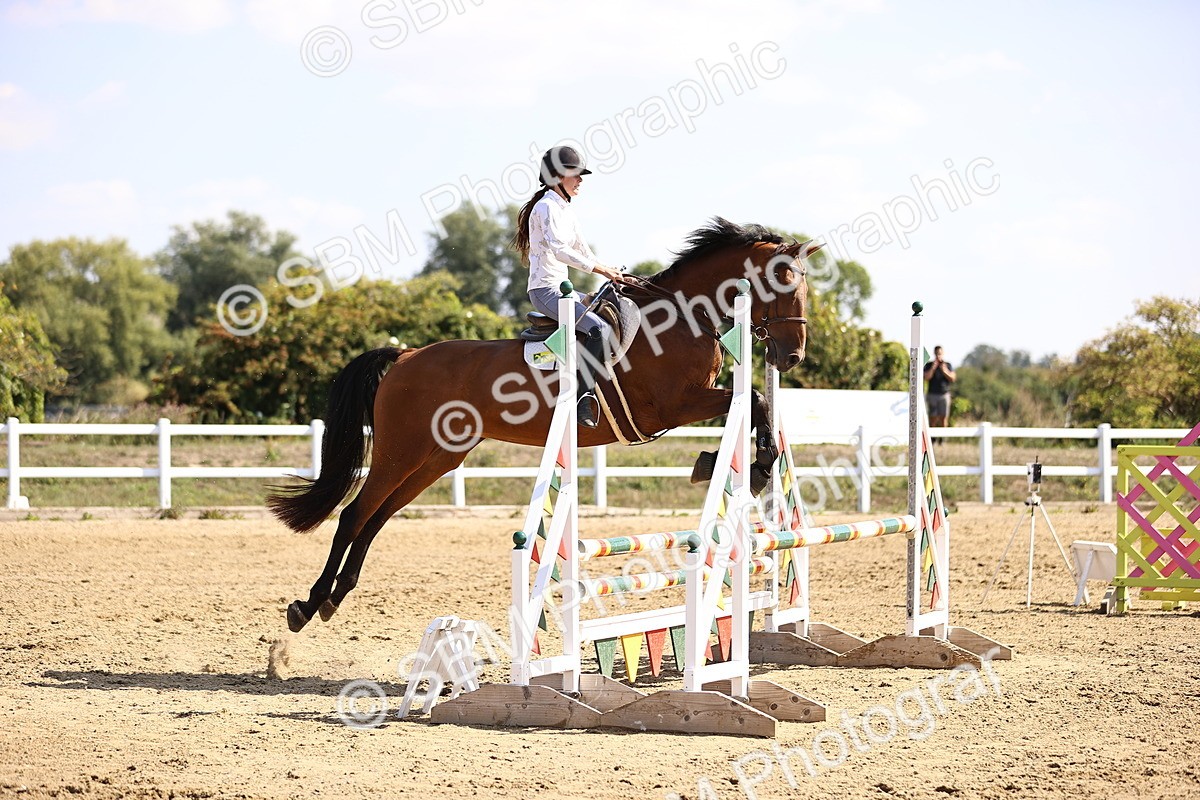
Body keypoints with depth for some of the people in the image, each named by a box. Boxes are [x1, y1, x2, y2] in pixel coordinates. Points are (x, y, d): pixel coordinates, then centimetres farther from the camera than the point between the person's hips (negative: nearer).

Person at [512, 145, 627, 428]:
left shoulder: (566, 211, 18)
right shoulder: (547, 207, -12)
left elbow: (582, 250, 22)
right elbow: (558, 250, -26)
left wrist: (610, 273, 9)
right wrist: (600, 269, -27)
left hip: (560, 288, 10)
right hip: (545, 290, -10)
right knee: (598, 328, -27)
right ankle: (583, 401, -30)